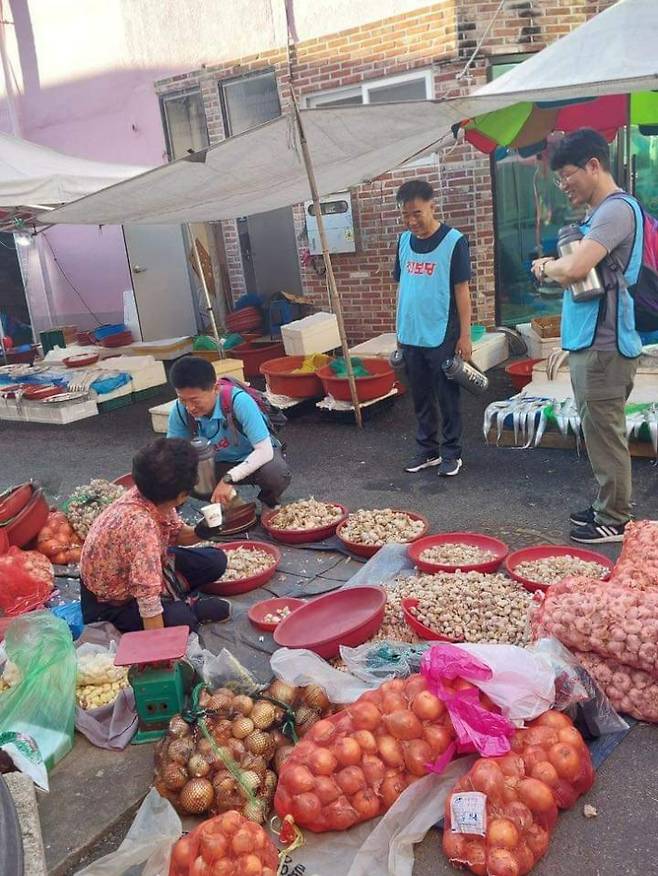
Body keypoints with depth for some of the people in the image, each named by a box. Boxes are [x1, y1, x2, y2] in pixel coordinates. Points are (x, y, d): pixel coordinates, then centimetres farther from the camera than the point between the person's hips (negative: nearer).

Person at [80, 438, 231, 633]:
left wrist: (199, 533, -17)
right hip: (112, 601, -8)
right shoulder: (141, 525, -40)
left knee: (215, 561, 5)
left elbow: (175, 533, 4)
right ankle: (192, 607, -3)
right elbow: (148, 597, -40)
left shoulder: (156, 500, -16)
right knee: (180, 620, -31)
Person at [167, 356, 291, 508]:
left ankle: (268, 502, 1)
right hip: (218, 463, 4)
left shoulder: (238, 400, -34)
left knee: (276, 474, -36)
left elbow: (265, 450, -34)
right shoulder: (180, 411, -21)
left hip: (257, 455, -3)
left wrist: (228, 479, -43)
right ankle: (229, 502, 6)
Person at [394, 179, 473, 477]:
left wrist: (465, 335, -11)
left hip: (442, 337, -5)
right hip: (410, 337, 5)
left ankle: (452, 453, 18)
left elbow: (461, 290, -9)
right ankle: (427, 450, 26)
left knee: (447, 398, 5)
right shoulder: (404, 240, 7)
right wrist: (400, 329, 13)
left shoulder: (453, 241, -9)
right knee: (421, 398, 14)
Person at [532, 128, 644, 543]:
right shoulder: (600, 212, 17)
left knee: (605, 433, -3)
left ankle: (615, 521, 8)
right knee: (600, 432, 17)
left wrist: (548, 266, -8)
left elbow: (575, 268, -28)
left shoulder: (617, 209, -15)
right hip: (589, 340, 10)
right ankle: (608, 505, 28)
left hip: (603, 343, -10)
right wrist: (554, 268, 0)